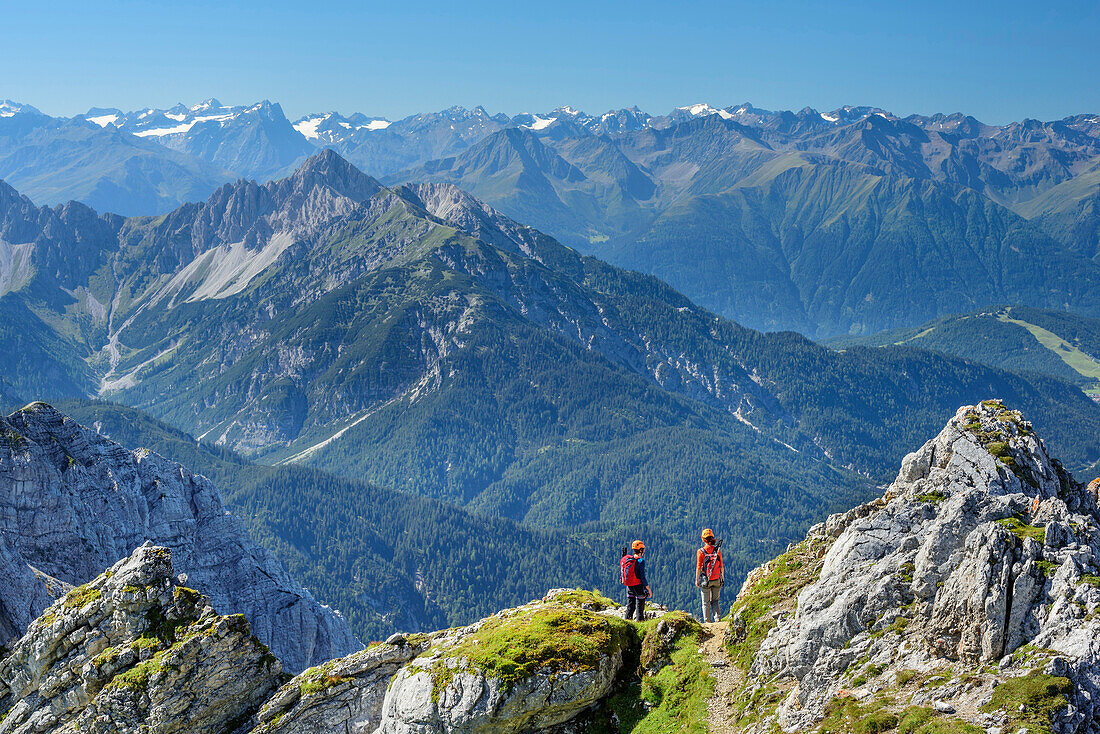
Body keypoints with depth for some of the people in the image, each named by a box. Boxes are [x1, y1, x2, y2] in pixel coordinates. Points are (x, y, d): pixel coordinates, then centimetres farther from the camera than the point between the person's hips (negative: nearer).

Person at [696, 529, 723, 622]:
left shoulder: (701, 551, -10)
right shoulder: (717, 550, -3)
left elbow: (698, 567, -9)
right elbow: (721, 566, 1)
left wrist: (696, 579, 0)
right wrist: (723, 577, 13)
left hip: (705, 580, -2)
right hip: (717, 580, 2)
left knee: (706, 603, 9)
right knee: (715, 601, 16)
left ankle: (707, 621, 9)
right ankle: (717, 617, 1)